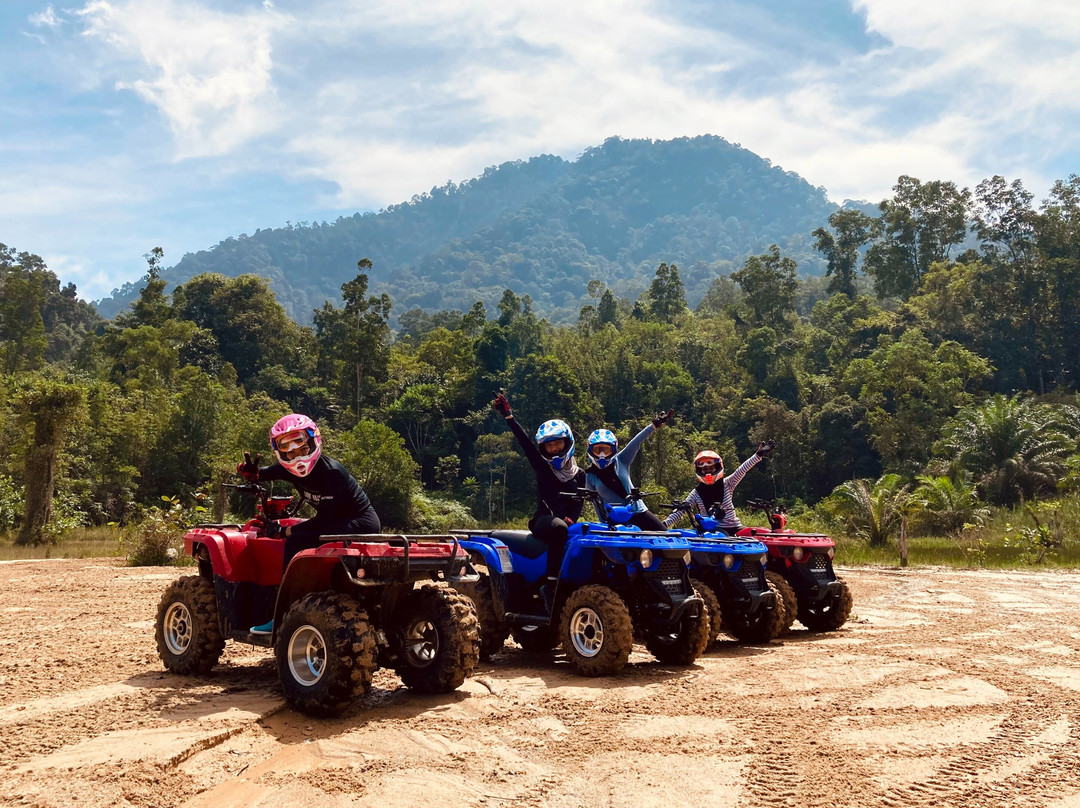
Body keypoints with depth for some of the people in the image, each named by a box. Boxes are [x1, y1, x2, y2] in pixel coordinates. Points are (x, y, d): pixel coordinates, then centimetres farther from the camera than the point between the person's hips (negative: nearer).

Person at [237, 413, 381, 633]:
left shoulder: (331, 471, -23)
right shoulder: (290, 469, 0)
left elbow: (324, 518, -24)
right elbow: (259, 474, 8)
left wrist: (285, 531, -22)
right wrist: (250, 471, -17)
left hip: (362, 522, -9)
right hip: (338, 522, 9)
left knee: (297, 541, -21)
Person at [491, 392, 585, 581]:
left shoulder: (578, 474, 17)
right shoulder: (542, 466, 11)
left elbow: (578, 502, 9)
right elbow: (524, 441, 1)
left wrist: (571, 519, -13)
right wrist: (508, 416, -9)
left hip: (567, 522, 3)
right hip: (543, 520, -3)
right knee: (559, 528, -38)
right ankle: (553, 577, -42)